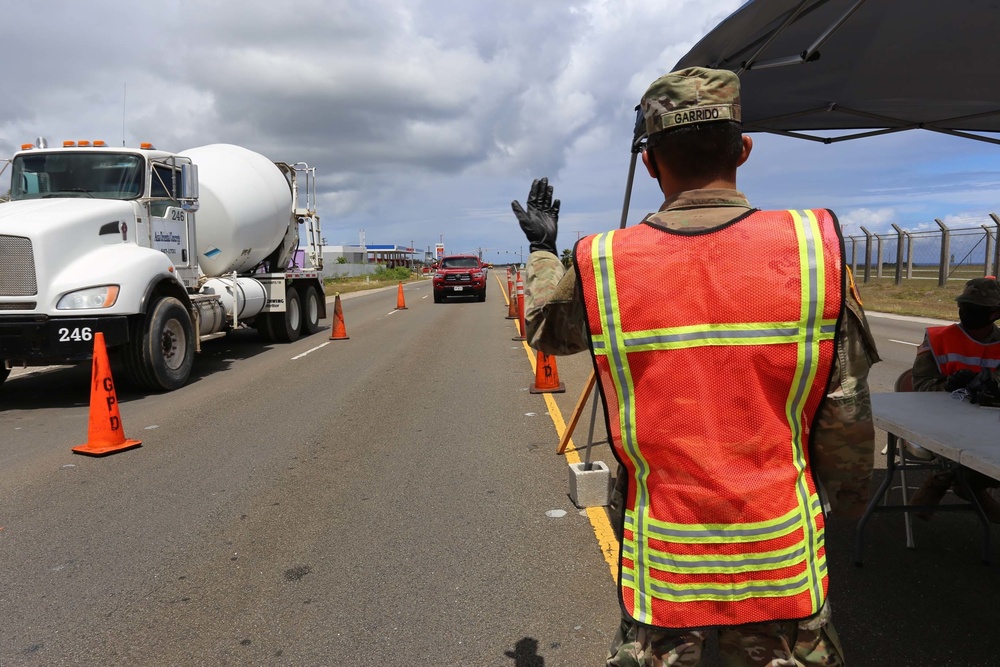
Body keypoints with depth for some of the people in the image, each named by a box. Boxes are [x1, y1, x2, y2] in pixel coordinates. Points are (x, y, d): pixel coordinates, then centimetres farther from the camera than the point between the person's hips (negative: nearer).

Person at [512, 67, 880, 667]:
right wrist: (846, 498, 12)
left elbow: (543, 329, 10)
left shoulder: (600, 264, -11)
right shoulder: (815, 246, -13)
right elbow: (845, 411, -6)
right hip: (779, 553, 0)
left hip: (660, 554, 0)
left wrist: (542, 249, 27)